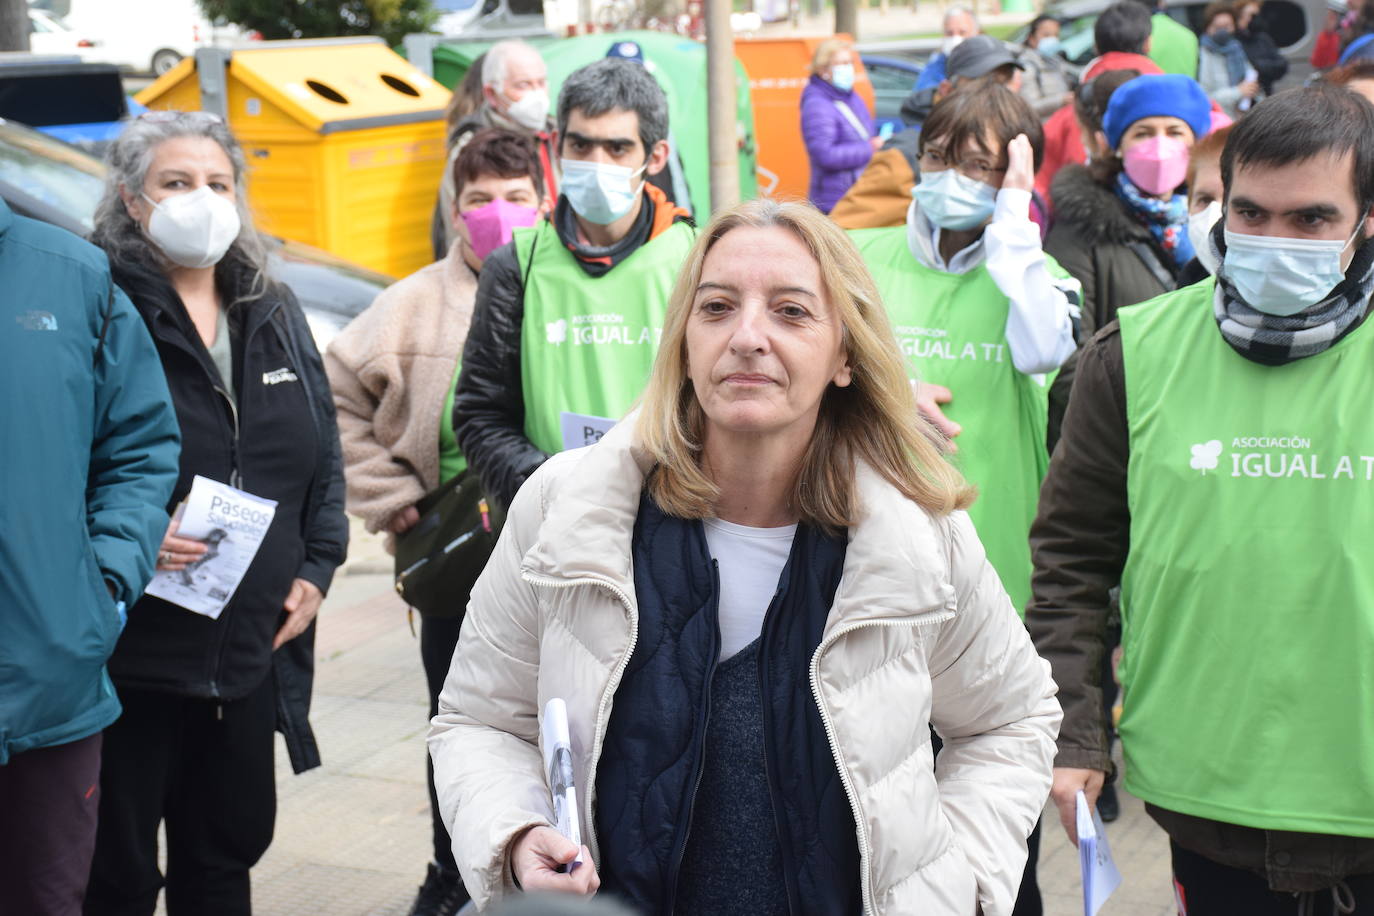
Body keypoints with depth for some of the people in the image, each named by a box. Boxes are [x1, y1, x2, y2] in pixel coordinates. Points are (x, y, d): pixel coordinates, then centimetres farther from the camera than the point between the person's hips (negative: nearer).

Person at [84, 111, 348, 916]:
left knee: (228, 850, 18)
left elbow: (324, 453, 17)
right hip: (132, 647, -6)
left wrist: (317, 566, 7)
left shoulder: (275, 314, 12)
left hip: (251, 647, 6)